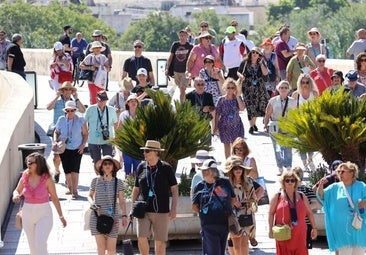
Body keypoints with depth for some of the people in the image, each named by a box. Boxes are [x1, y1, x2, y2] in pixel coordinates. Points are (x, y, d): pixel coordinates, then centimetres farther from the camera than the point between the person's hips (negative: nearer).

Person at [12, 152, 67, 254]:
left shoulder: (47, 179, -13)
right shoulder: (25, 176, -4)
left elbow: (54, 197, -4)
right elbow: (17, 191, 12)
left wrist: (61, 216, 1)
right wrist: (16, 196, -13)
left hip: (44, 215, -4)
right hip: (28, 214, 4)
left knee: (40, 245, -18)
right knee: (33, 246, 14)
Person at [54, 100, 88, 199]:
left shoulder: (80, 121, -2)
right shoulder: (61, 120, 2)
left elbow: (85, 134, 4)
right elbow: (56, 132, 12)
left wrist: (83, 145, -9)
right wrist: (55, 142, -5)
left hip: (77, 149, -2)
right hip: (64, 148, 3)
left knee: (74, 170, -12)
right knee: (67, 170, 8)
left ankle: (75, 191, -9)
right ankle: (70, 188, 26)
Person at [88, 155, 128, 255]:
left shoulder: (118, 182, 3)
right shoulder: (95, 181, 3)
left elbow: (121, 201, 4)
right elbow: (90, 196, 16)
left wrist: (124, 215, -7)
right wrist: (93, 204, -5)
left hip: (112, 218, 0)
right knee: (101, 246, -6)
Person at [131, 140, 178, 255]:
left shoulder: (166, 168, -2)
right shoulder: (141, 167, 6)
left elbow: (174, 189, 2)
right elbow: (136, 189, 15)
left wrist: (173, 209, -5)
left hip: (161, 211, -2)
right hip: (144, 210, 2)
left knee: (160, 241, 2)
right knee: (141, 238, -10)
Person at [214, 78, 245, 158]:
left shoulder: (237, 98, -1)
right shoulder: (222, 99, -4)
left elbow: (242, 108, -19)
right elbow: (217, 114, 0)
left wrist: (237, 96, -19)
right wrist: (215, 127, 0)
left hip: (236, 125, 0)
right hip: (225, 125, 0)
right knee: (227, 145, 9)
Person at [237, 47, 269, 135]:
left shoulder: (261, 63, 6)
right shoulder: (245, 63, 1)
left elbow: (265, 73, -7)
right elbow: (238, 72, 9)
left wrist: (261, 63, -11)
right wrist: (241, 76, -12)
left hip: (259, 87, 2)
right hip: (248, 88, -2)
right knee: (251, 107, -4)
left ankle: (254, 123, 17)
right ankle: (251, 126, 2)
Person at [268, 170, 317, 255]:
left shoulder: (301, 196, 10)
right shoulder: (277, 197, 2)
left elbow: (309, 213, 13)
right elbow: (271, 213, 2)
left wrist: (314, 228, 9)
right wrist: (271, 230, -5)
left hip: (299, 235, 2)